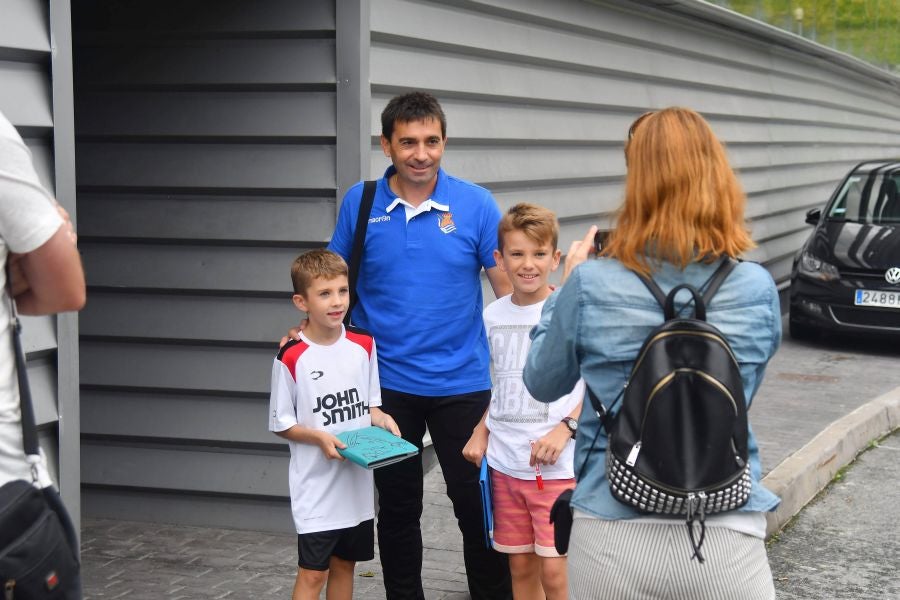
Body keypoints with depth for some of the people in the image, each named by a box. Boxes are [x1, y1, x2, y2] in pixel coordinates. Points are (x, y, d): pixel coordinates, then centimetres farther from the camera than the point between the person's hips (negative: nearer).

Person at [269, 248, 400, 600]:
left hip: (357, 482, 5)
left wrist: (380, 419, -7)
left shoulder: (363, 344, 2)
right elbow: (280, 424, -6)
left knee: (344, 564, 15)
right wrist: (319, 437, -20)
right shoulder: (291, 357, -13)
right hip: (316, 488, -5)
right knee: (312, 572, -2)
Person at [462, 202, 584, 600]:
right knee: (520, 565, 12)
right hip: (504, 463, 5)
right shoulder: (494, 315, 8)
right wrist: (481, 433, 8)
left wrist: (565, 427, -18)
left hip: (558, 465, -5)